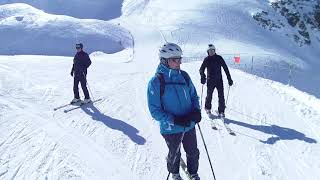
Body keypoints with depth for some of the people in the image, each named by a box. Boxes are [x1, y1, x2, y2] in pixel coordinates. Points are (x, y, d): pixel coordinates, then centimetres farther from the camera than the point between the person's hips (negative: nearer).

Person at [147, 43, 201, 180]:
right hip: (171, 129, -4)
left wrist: (196, 111, -11)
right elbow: (155, 110, -16)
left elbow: (194, 96, 9)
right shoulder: (156, 81, -19)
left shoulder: (184, 76, -4)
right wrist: (174, 121, -25)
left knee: (193, 152, 20)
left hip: (189, 125, 4)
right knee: (174, 154, 20)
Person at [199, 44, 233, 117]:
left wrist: (229, 78, -1)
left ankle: (221, 111, 7)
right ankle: (207, 108, 30)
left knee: (221, 96, -3)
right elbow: (201, 69, -1)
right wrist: (203, 76, -21)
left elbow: (225, 68, 2)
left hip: (219, 80, 0)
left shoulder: (219, 58, 0)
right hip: (210, 81, 0)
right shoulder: (206, 59, 0)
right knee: (209, 96, 7)